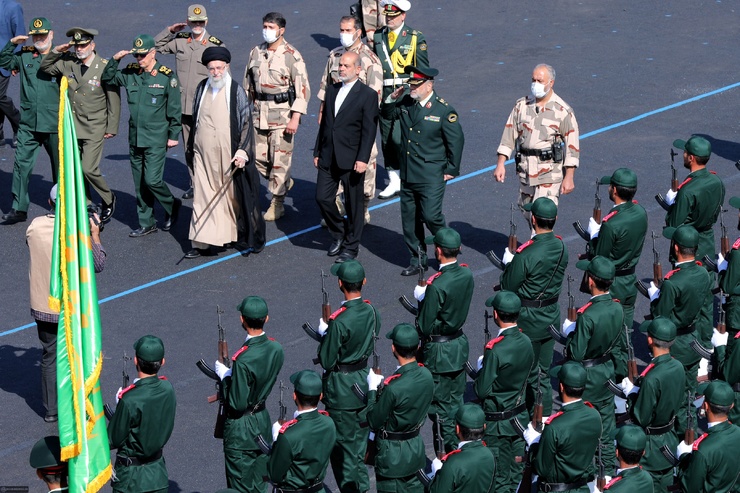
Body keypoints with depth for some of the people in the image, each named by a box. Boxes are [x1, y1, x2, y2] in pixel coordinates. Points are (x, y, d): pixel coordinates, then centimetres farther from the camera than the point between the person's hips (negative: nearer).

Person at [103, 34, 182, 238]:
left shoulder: (166, 76, -9)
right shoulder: (130, 74, 4)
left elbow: (174, 109, -5)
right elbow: (107, 78, 16)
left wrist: (174, 135, -4)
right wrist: (115, 60, -1)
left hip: (156, 139, -5)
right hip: (135, 137, 5)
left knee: (152, 180, -10)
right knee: (140, 183, 9)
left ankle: (172, 206, 18)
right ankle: (146, 223, 19)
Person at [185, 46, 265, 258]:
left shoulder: (236, 91, -7)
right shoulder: (202, 89, 6)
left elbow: (246, 123, -8)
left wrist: (242, 151, -15)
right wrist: (191, 147, 18)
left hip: (229, 155, -4)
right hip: (204, 155, 4)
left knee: (235, 195, 6)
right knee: (204, 198, 2)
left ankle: (247, 238, 22)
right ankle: (202, 243, 4)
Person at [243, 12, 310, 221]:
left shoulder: (292, 56, -10)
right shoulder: (256, 52, 7)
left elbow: (303, 89, -11)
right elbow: (248, 84, 17)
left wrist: (295, 118, -16)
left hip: (282, 113, -6)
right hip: (259, 112, 6)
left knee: (280, 159, -2)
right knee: (258, 157, 9)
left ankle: (277, 203, 9)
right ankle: (284, 182, 34)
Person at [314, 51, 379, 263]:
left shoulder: (368, 95, -7)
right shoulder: (331, 90, 11)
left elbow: (369, 130, -11)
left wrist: (363, 159, -18)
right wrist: (317, 151, 13)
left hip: (352, 159, -5)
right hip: (328, 158, 5)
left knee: (354, 204, 4)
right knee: (323, 198, 2)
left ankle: (351, 247, 16)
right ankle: (338, 233, 26)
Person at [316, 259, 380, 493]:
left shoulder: (339, 322, -28)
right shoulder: (371, 311, -7)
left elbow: (327, 362, -20)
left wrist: (323, 334, -5)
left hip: (342, 390, -7)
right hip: (365, 382, 7)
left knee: (343, 445, 8)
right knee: (360, 441, 21)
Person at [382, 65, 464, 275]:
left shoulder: (443, 110, -10)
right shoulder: (406, 104, 5)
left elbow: (456, 140, -5)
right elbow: (387, 115, 22)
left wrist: (452, 169, -4)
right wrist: (391, 100, 1)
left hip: (431, 177, -6)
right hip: (408, 175, 6)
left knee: (430, 216, -11)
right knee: (409, 220, 9)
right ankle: (418, 260, 21)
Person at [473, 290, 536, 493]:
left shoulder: (495, 350, -27)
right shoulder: (526, 342, -4)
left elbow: (481, 391, -21)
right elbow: (533, 381, 8)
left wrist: (480, 368, -4)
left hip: (498, 423, -7)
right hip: (521, 418, 7)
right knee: (517, 475, 18)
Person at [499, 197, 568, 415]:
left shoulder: (526, 254, -27)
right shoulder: (561, 247, -6)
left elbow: (508, 287, -16)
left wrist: (508, 265, 2)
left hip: (529, 320, -6)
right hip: (551, 316, 6)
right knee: (543, 373, 19)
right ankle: (545, 416, 27)